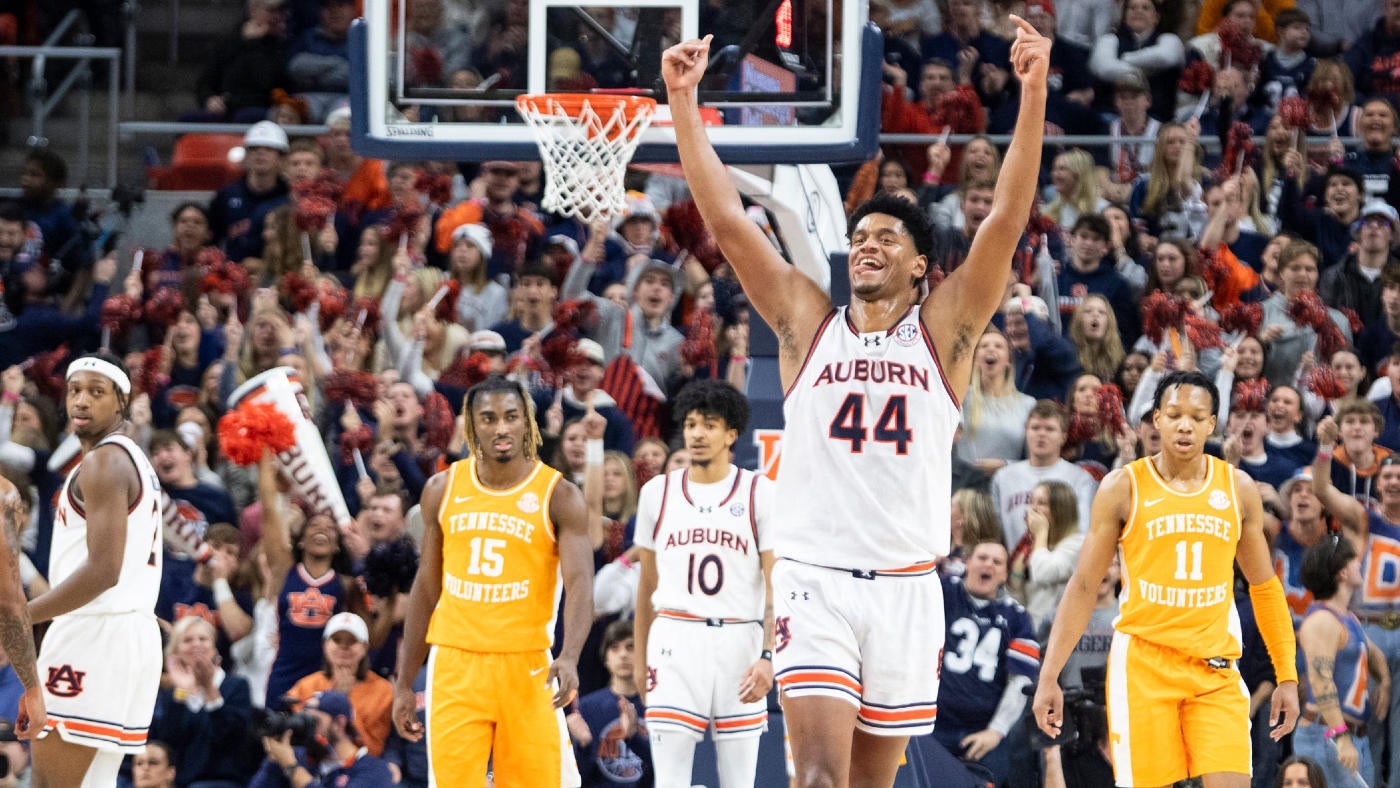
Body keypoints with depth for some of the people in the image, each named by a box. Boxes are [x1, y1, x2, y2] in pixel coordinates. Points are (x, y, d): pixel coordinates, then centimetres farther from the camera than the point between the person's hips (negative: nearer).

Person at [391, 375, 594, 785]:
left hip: (525, 667, -2)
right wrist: (404, 683, 12)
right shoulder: (443, 489, 6)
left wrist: (570, 656, -35)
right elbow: (426, 587, 13)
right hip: (455, 665, 2)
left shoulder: (559, 496, -5)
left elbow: (580, 585, -15)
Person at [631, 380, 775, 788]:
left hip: (739, 642, -1)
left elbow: (775, 586, -3)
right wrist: (640, 659, 17)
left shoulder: (760, 493, 2)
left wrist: (767, 657, -14)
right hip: (675, 639, 1)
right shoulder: (657, 493, 9)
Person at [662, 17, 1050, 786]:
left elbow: (1006, 218, -4)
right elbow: (724, 218, 3)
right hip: (814, 574, -1)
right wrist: (682, 102, -3)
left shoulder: (942, 328, 6)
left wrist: (1032, 93, -14)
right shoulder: (807, 321, 8)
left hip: (906, 583, 1)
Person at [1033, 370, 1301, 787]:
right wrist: (1049, 677, -3)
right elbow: (1083, 586, 3)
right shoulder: (1123, 488, 0)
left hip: (1215, 669, 2)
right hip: (1143, 663, -2)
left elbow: (1265, 587, 16)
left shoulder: (1238, 489, 7)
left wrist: (1287, 675, 11)